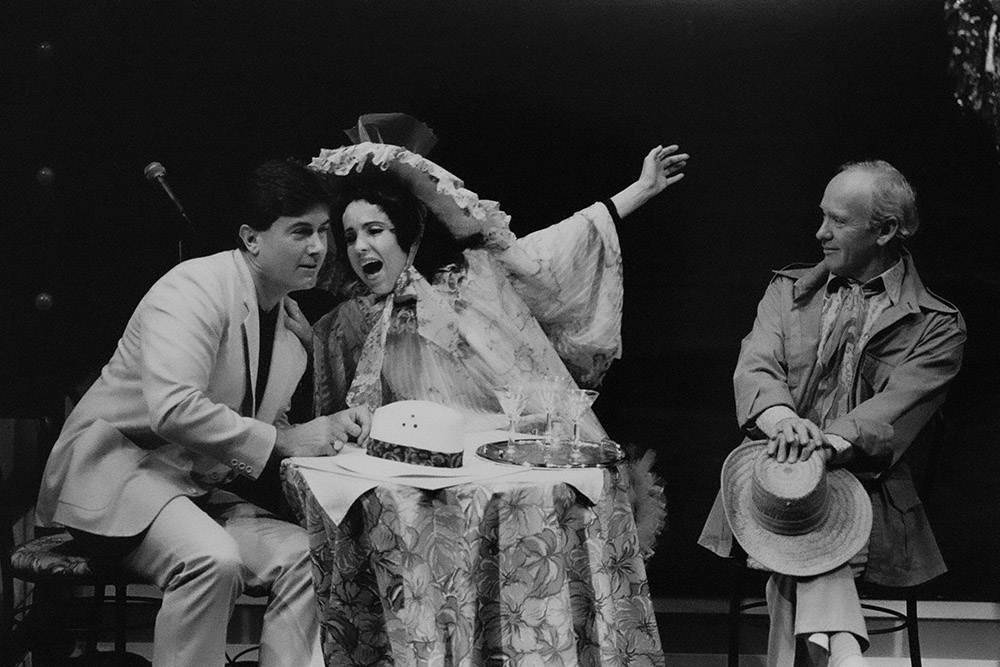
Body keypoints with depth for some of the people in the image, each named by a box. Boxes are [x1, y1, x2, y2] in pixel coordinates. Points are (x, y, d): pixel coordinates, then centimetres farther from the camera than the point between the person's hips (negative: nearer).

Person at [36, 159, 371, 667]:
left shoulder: (293, 325, 10)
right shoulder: (195, 288, -17)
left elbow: (269, 426, 19)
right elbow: (173, 409, -29)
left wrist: (326, 432, -3)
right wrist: (284, 440, -24)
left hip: (198, 492, 8)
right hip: (115, 467, -8)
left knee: (304, 557, -15)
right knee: (212, 559, -33)